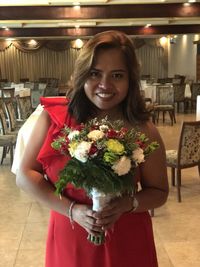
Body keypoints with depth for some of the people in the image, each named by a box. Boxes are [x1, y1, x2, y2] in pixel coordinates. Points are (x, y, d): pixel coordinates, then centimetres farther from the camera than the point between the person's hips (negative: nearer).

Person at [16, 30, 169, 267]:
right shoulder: (54, 117, -9)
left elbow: (159, 192, 0)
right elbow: (25, 175, -6)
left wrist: (127, 204, -20)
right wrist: (72, 210, -16)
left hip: (126, 243, 0)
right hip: (67, 240, 1)